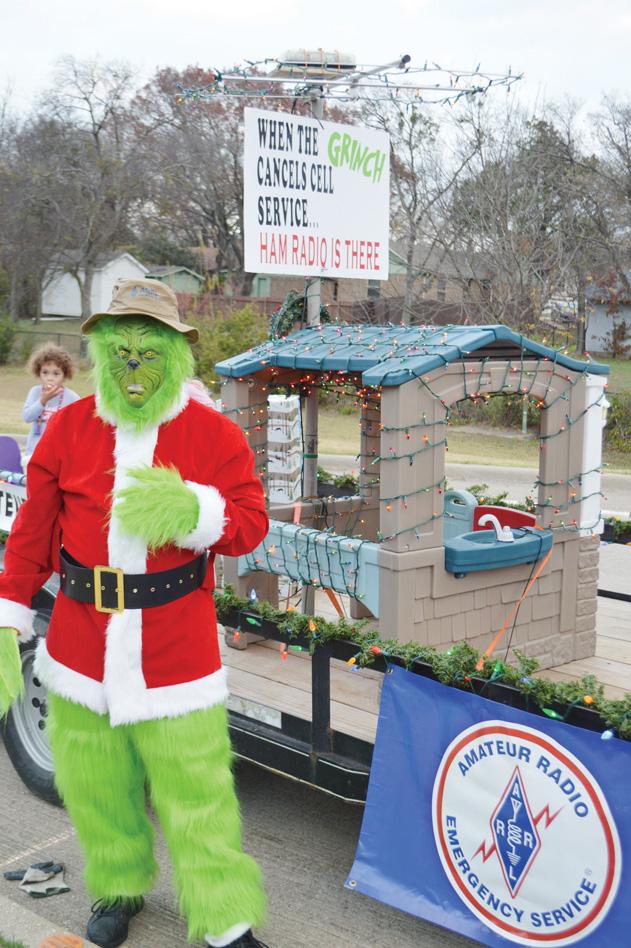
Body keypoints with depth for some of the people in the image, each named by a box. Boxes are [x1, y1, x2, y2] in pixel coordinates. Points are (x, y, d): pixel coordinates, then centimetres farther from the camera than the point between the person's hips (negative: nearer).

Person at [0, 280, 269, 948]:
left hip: (178, 652, -2)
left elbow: (251, 524, -4)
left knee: (196, 791, 2)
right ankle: (119, 888, 42)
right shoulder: (68, 429, 3)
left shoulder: (212, 434, -2)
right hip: (81, 649, 3)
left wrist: (192, 510, -25)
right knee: (95, 787, 16)